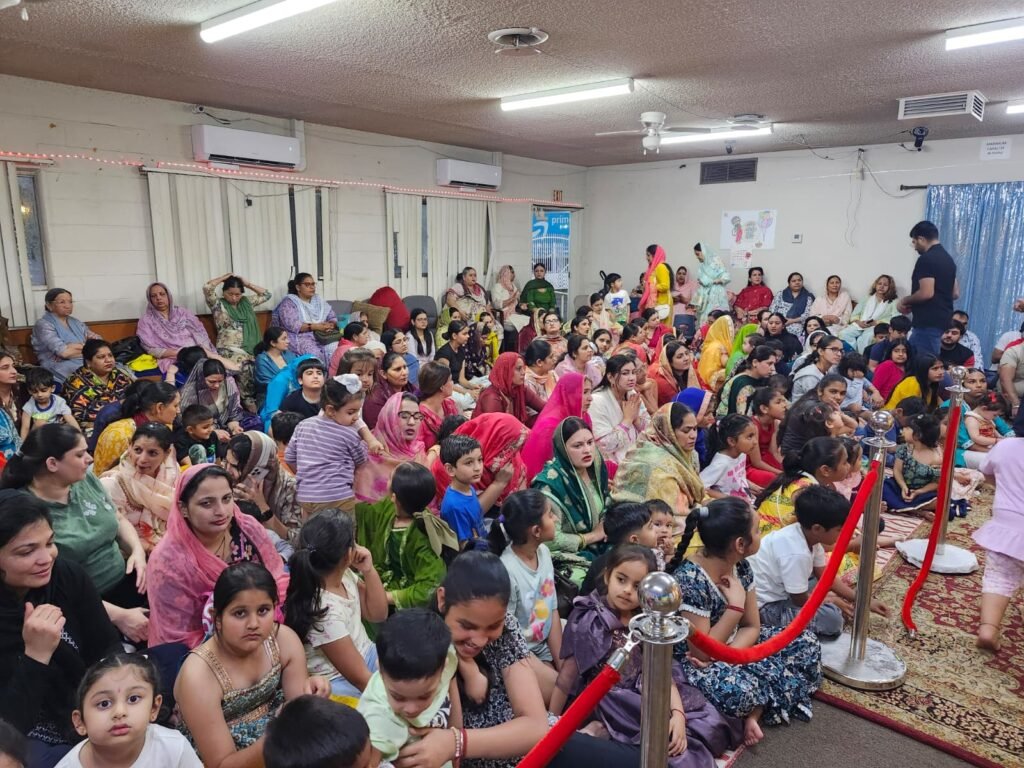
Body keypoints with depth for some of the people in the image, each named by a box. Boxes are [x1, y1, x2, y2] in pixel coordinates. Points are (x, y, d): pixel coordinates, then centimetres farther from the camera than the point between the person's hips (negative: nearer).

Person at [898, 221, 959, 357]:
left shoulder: (926, 259, -14)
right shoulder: (948, 259, 16)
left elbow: (926, 293, -22)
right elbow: (955, 293, 20)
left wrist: (905, 301, -7)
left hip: (928, 322, -10)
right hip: (943, 320, 10)